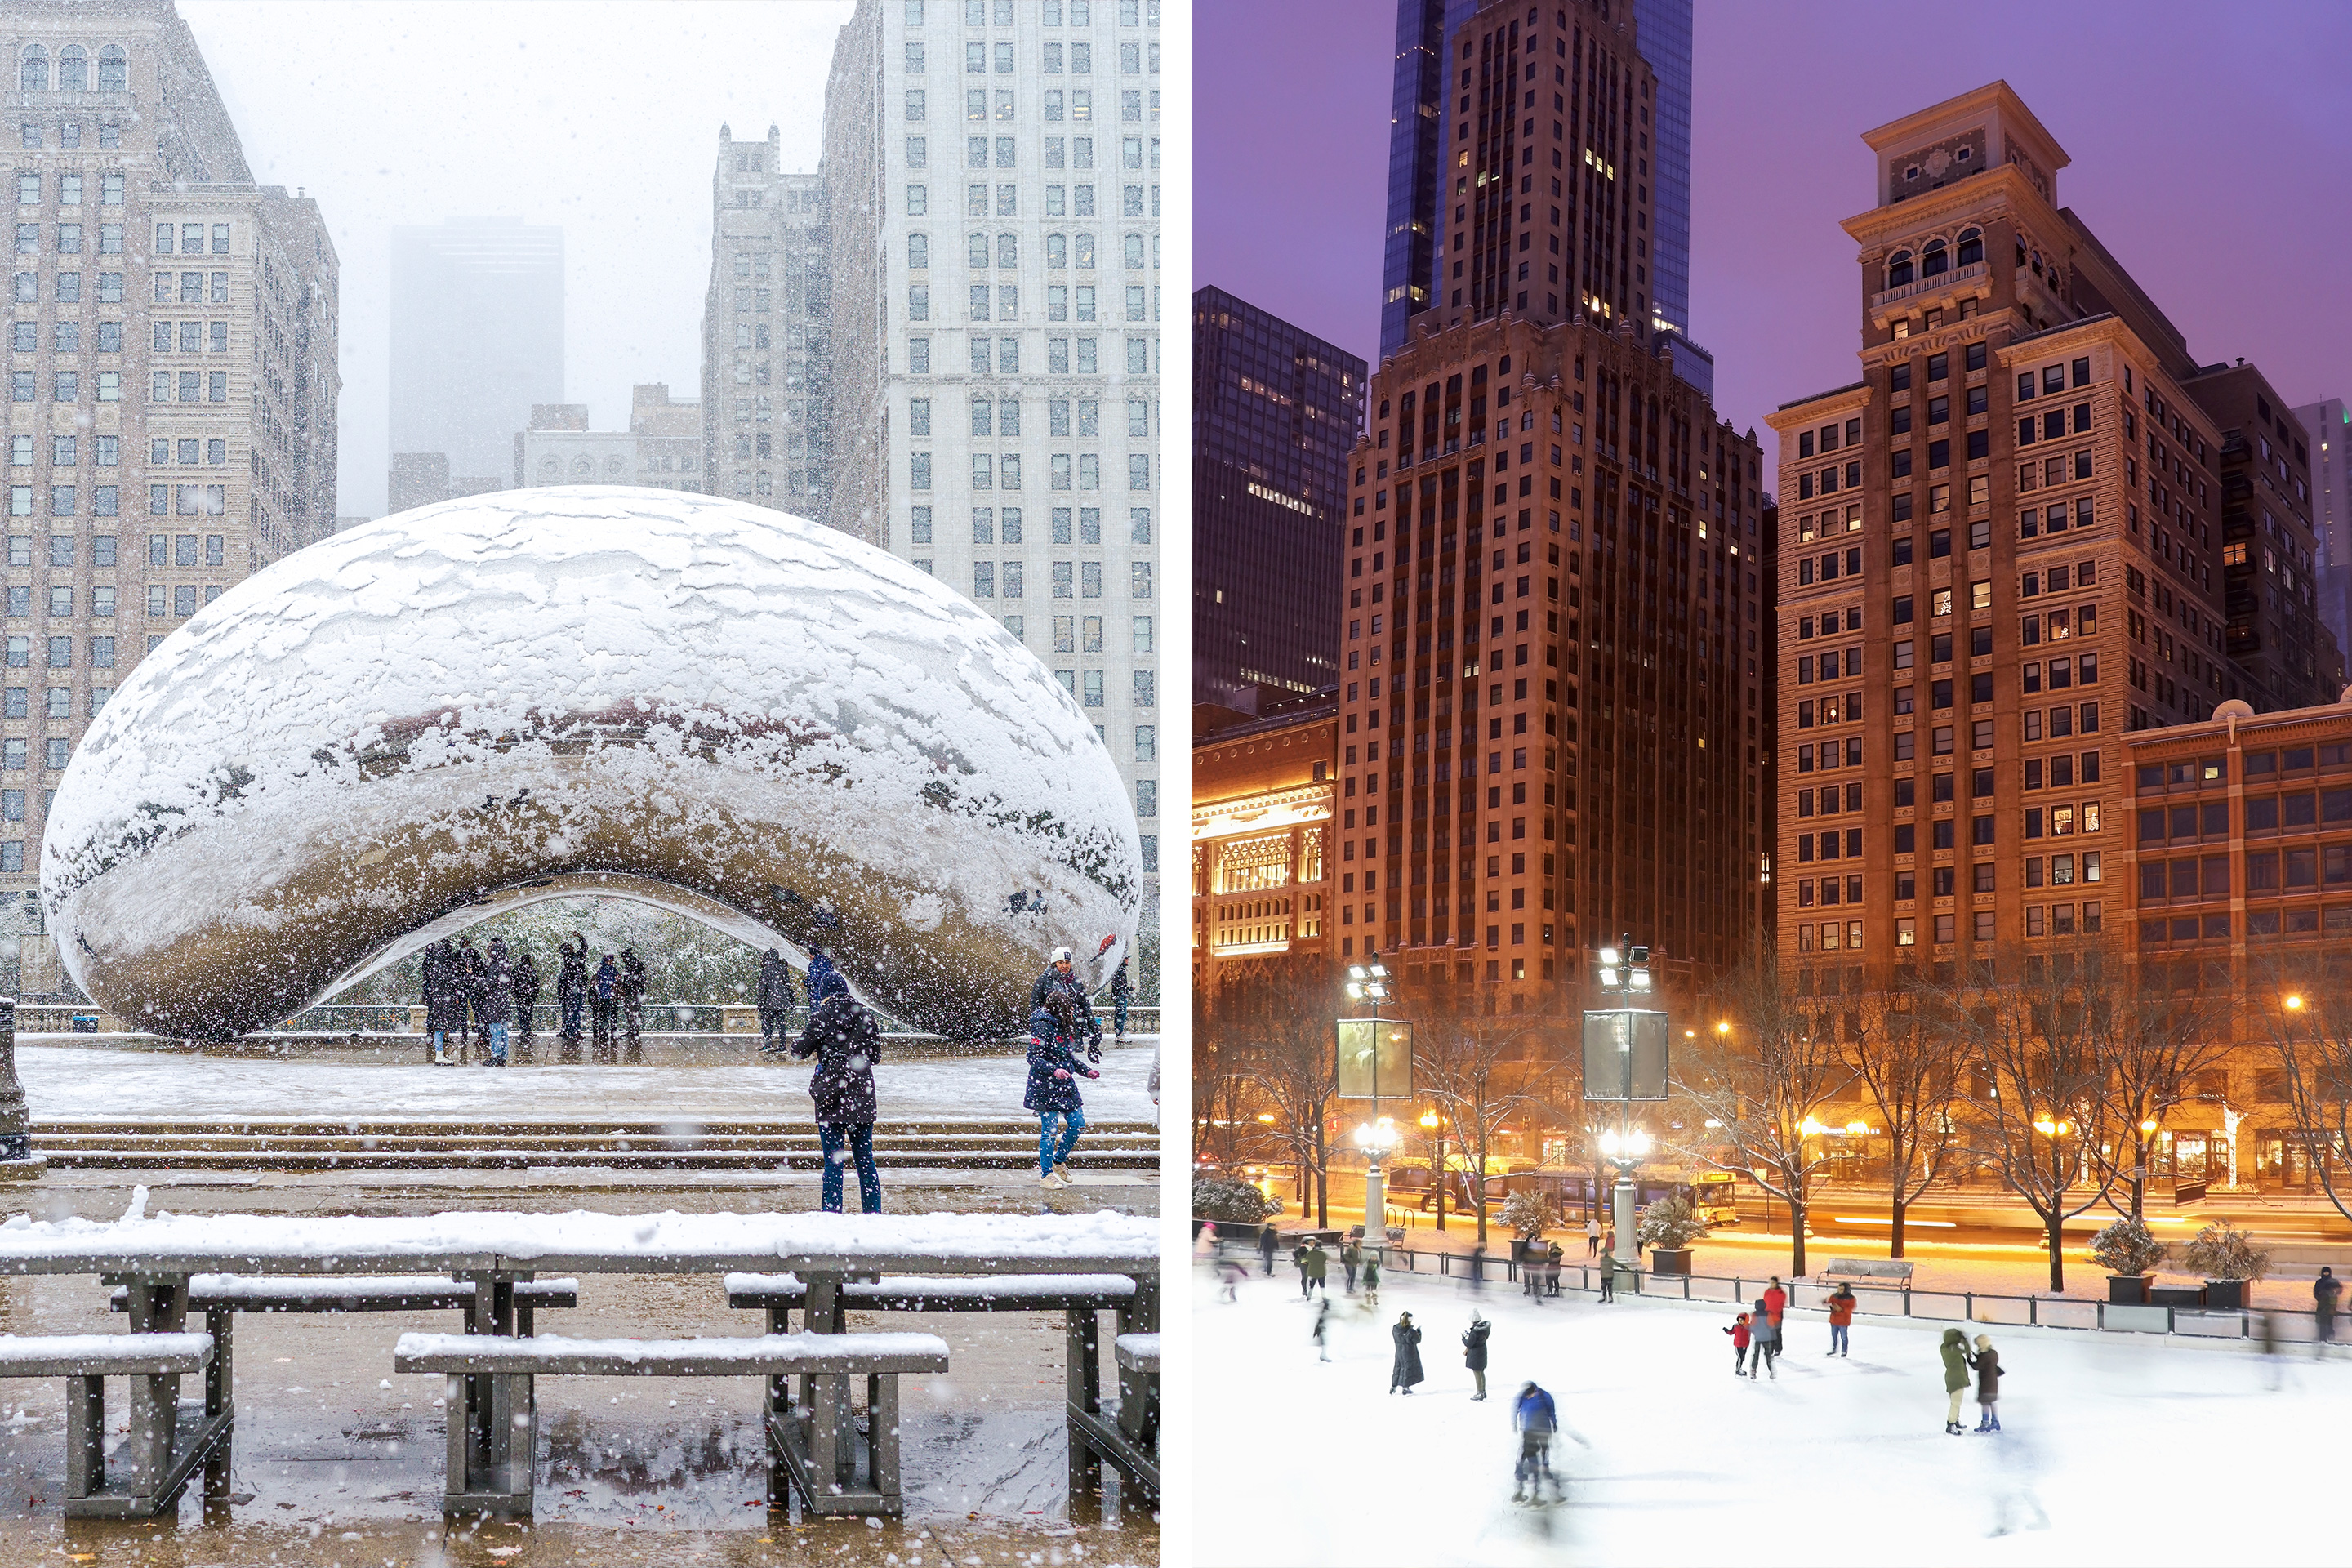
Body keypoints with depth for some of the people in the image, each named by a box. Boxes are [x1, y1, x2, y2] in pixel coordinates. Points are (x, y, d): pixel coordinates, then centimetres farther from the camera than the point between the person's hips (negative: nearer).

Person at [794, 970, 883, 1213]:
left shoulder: (822, 1016, -6)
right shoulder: (865, 1016, 4)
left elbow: (799, 1051, -1)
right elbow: (876, 1055, 13)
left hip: (832, 1092, -3)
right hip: (862, 1092, 3)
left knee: (833, 1161, -1)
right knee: (865, 1159, 10)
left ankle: (832, 1212, -4)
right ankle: (874, 1213, 11)